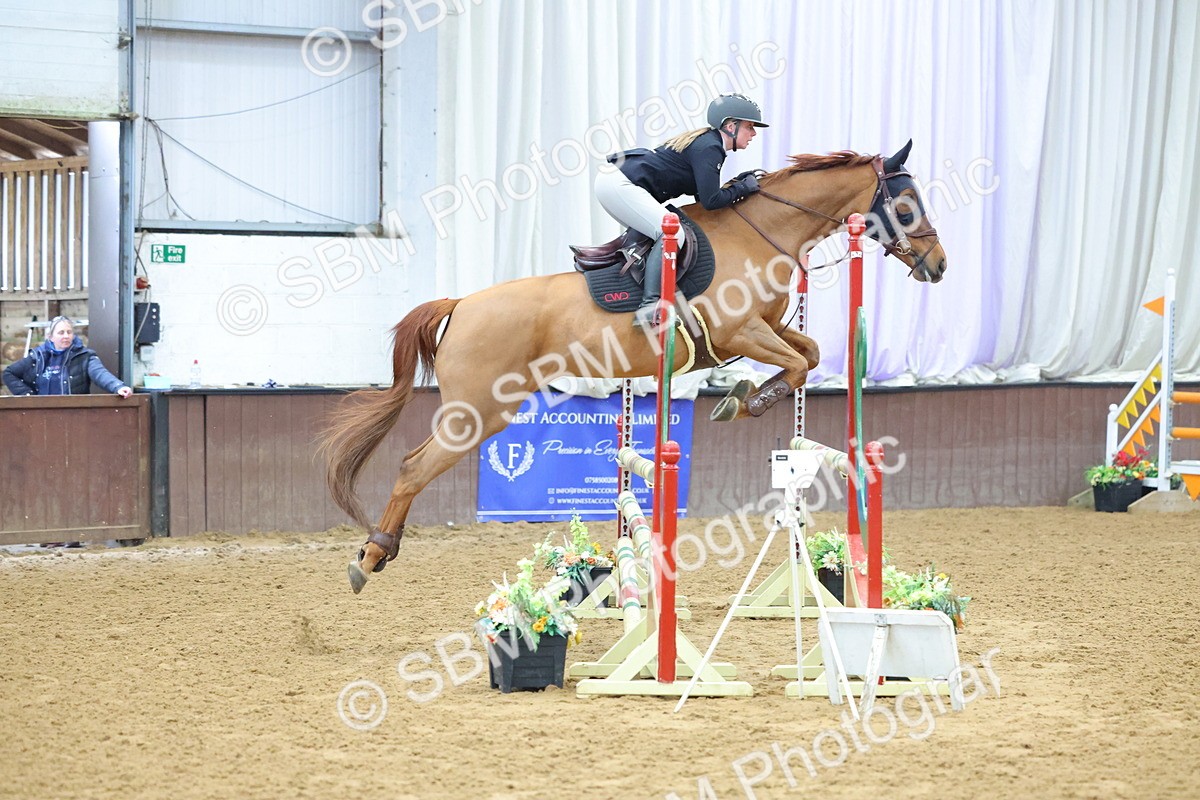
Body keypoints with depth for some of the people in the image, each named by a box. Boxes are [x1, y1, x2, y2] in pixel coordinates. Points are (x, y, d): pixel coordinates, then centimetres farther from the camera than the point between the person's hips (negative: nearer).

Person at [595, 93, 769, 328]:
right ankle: (649, 305, -31)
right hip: (619, 185, -11)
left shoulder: (707, 143, 18)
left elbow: (702, 193, 20)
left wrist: (737, 184, 10)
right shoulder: (709, 149, -12)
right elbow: (710, 201, -17)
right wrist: (742, 188, -4)